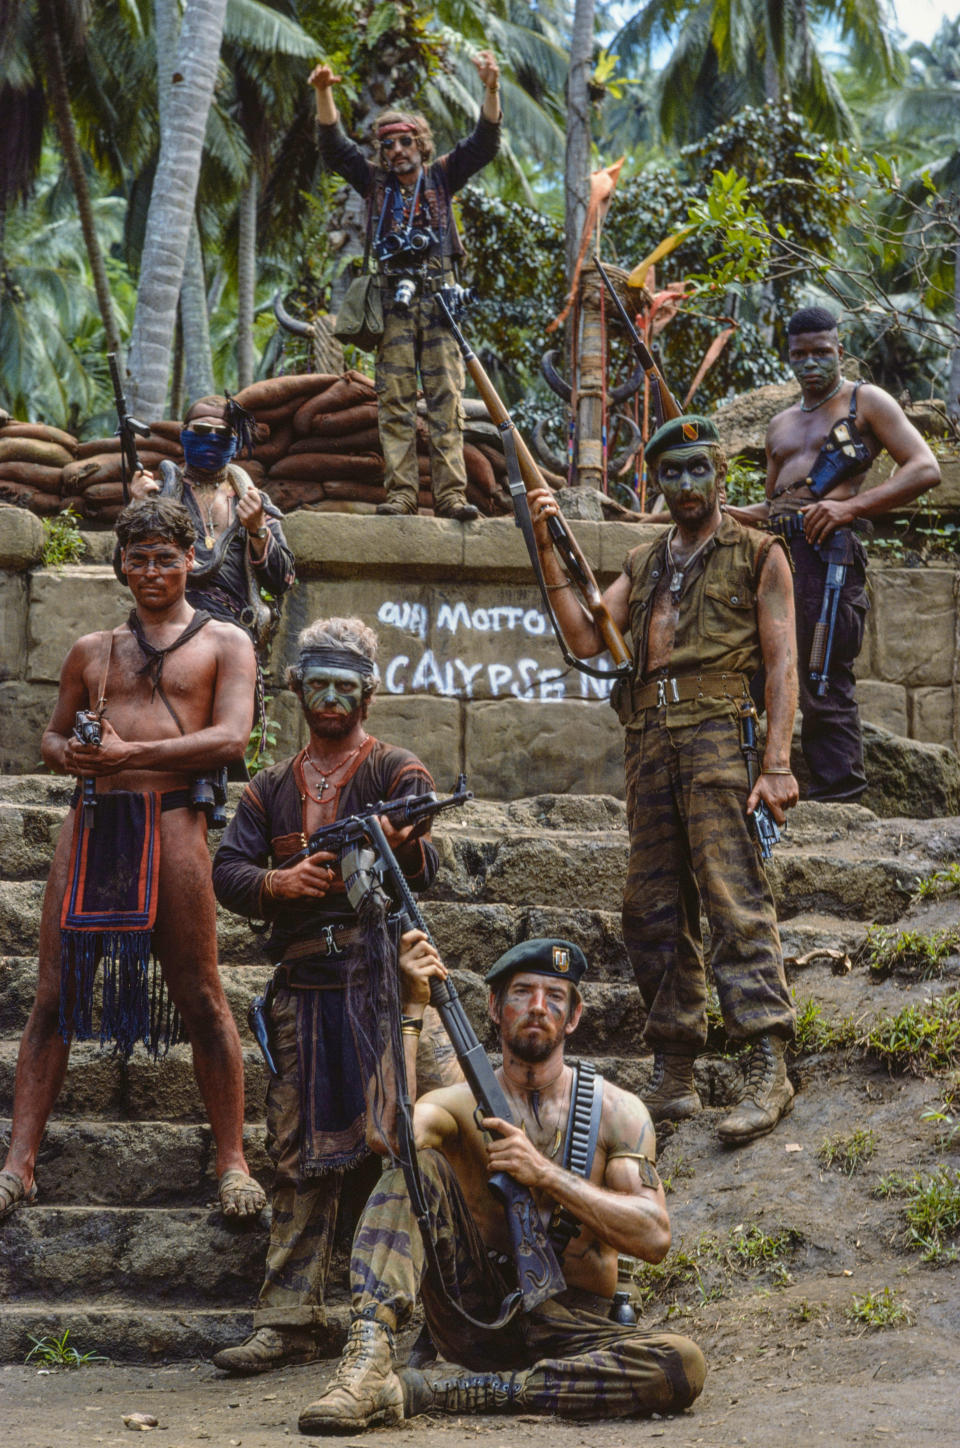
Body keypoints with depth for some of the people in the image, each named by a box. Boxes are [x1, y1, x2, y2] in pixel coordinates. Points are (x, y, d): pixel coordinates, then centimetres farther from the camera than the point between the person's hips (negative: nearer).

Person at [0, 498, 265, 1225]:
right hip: (91, 818, 4)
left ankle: (233, 1164, 3)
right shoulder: (92, 650, 22)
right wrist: (68, 752, 0)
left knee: (200, 996, -3)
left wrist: (130, 753, -13)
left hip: (170, 818, -3)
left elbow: (231, 737, -4)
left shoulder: (223, 642, 10)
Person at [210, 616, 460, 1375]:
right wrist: (277, 883, -12)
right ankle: (289, 1321, 6)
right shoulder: (271, 788, 20)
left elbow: (427, 867, -7)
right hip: (303, 989, 4)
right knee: (303, 1156, 4)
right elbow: (227, 871, 10)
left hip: (388, 976, -4)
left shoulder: (396, 770, 7)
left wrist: (404, 848, -31)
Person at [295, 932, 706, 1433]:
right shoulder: (460, 1105, 2)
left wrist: (543, 1174, -18)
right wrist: (411, 1006, -20)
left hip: (573, 1329, 0)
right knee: (414, 1166, -19)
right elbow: (387, 1134, -22)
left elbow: (654, 1237, -9)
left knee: (683, 1364, -32)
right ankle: (367, 1357, -36)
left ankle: (444, 1392, -29)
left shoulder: (615, 1111, 3)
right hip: (477, 1313, 0)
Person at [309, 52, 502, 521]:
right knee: (395, 400, -4)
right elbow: (333, 146, 6)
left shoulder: (440, 178, 16)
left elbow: (484, 143, 7)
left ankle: (450, 493, -13)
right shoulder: (374, 182, 16)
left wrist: (491, 89, -7)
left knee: (446, 398, -8)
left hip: (439, 298, 0)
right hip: (394, 301, 1)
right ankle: (400, 493, -7)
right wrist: (324, 95, -9)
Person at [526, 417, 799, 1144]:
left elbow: (782, 661, 2)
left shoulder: (758, 554, 9)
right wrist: (549, 552, 6)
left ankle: (768, 1068, -18)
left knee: (735, 896, -14)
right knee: (655, 910, 3)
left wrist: (778, 763, -9)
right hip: (648, 742, 5)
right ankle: (675, 1077, 7)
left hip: (717, 730, -5)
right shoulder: (643, 565, 23)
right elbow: (587, 639, 14)